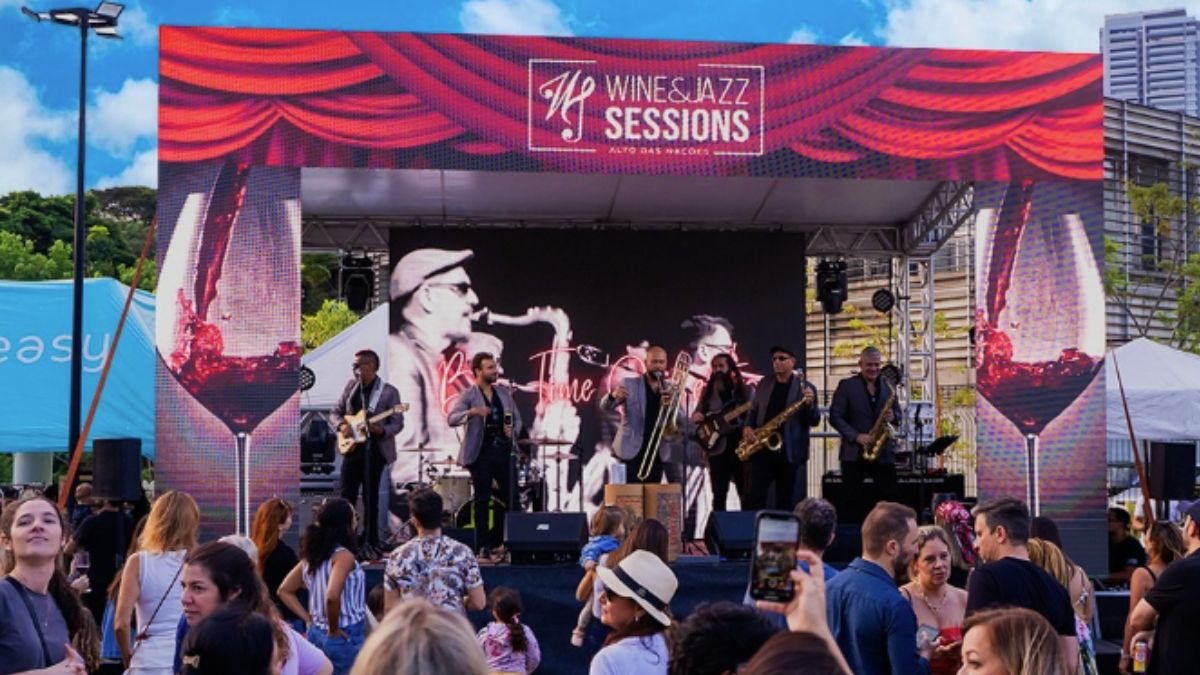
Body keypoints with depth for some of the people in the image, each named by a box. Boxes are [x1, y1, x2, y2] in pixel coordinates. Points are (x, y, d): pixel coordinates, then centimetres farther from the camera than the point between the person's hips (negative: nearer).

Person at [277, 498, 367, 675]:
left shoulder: (313, 554, 6)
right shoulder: (343, 555, -17)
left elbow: (284, 591, 11)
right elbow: (332, 597, -32)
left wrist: (308, 619, 8)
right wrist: (334, 629, -16)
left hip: (316, 634, 8)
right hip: (345, 637, -8)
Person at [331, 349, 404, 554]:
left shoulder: (388, 392, -7)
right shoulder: (351, 386, 8)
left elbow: (398, 423, -7)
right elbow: (335, 412, 14)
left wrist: (382, 430, -27)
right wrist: (341, 425, -7)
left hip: (375, 450, -4)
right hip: (352, 447, 4)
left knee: (370, 497, 1)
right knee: (347, 496, 4)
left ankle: (370, 542, 9)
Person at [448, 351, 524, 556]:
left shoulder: (504, 392, 12)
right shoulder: (468, 395, -3)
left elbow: (517, 418, 18)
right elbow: (451, 419, -15)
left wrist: (513, 431, -3)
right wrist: (472, 412, -32)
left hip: (503, 450, 4)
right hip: (481, 452, -4)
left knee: (512, 497, 2)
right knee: (483, 500, 1)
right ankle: (483, 546, 8)